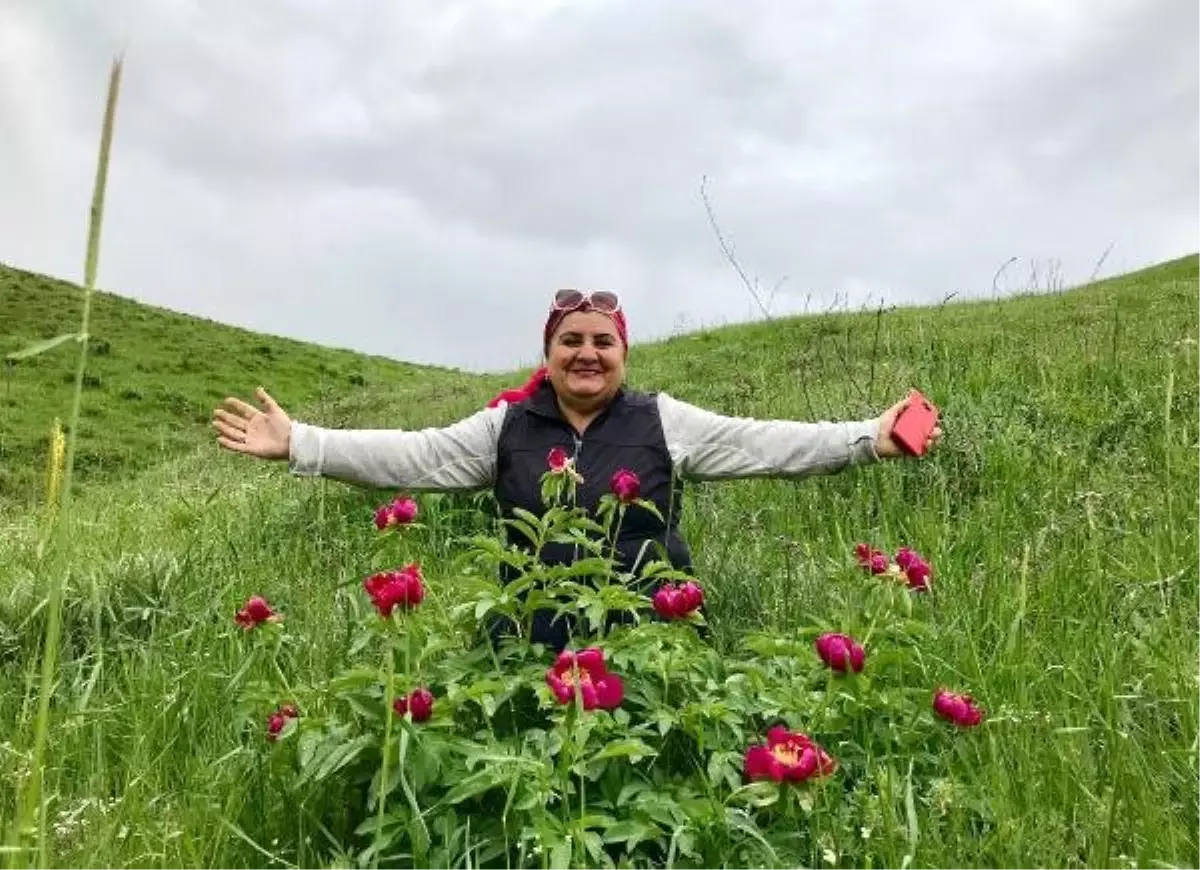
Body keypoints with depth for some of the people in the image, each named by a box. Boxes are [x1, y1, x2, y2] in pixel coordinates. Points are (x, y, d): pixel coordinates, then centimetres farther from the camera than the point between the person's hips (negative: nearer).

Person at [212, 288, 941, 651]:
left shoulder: (662, 421, 0)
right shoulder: (506, 427, 3)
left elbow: (766, 443, -3)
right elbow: (412, 457, -1)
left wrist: (868, 440, -11)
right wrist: (298, 444, -8)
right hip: (533, 644, 1)